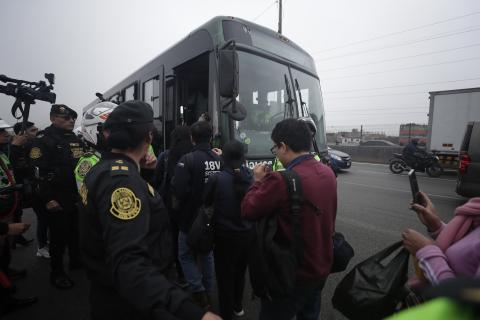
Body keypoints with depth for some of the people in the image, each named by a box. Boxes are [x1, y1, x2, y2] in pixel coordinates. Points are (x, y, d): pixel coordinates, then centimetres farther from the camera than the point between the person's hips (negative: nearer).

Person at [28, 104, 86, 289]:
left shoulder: (77, 140, 12)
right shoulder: (43, 140, -11)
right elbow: (37, 172, -17)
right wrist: (48, 199, -20)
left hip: (79, 196, 7)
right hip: (58, 199, -7)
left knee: (77, 231, 18)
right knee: (59, 235, 5)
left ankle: (76, 260, 38)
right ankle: (57, 272, 22)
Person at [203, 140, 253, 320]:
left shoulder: (217, 178, -19)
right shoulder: (251, 176, -10)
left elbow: (206, 202, -4)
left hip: (225, 235, -4)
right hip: (246, 234, 5)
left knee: (225, 276, 15)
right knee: (240, 272, 26)